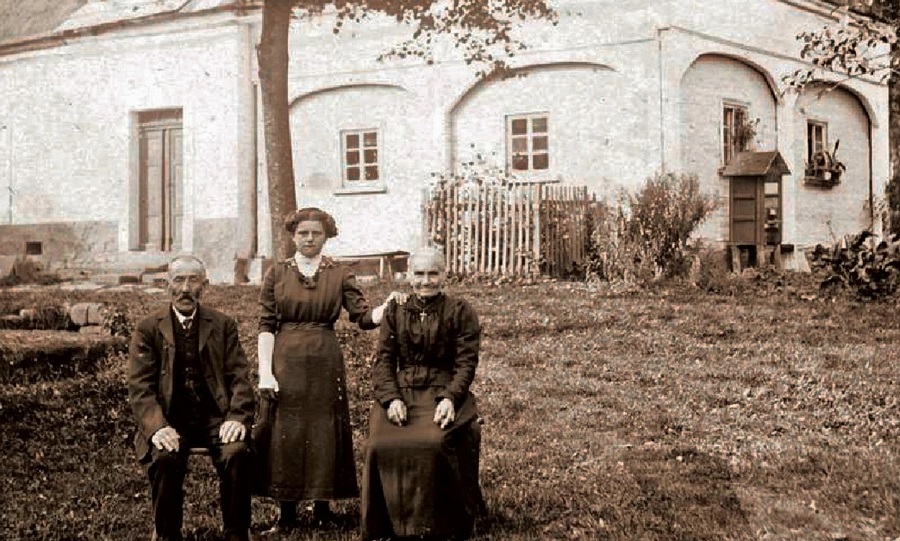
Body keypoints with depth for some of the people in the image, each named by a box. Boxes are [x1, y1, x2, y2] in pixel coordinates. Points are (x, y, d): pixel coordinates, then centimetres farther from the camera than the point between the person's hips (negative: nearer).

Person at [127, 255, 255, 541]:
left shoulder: (223, 325, 11)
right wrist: (157, 427, -19)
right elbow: (140, 387, -1)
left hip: (215, 417, 1)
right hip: (170, 419, -1)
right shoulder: (148, 329, 7)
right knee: (165, 459, -32)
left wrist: (237, 418, -13)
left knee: (237, 454, -29)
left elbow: (239, 377, 6)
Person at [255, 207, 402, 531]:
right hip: (286, 361, 0)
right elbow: (266, 325, -1)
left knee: (324, 432, 5)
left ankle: (322, 505, 19)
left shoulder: (339, 275, 4)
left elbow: (363, 317, -4)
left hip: (325, 362, 1)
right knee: (285, 433, 0)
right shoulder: (277, 274, 3)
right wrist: (265, 371, -9)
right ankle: (287, 513, 9)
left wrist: (387, 308, -25)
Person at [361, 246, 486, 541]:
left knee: (434, 444, -31)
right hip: (400, 392, 3)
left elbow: (466, 362, -1)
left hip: (443, 393, -2)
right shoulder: (395, 312, 13)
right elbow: (384, 360, 8)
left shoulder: (460, 312, 6)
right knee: (382, 445, -24)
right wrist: (391, 398, -10)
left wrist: (450, 398, -17)